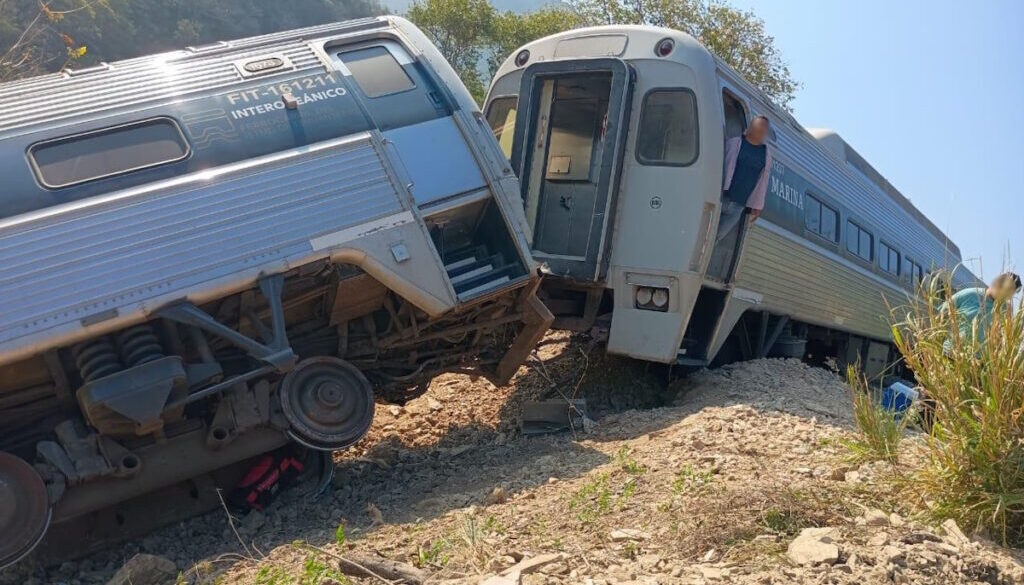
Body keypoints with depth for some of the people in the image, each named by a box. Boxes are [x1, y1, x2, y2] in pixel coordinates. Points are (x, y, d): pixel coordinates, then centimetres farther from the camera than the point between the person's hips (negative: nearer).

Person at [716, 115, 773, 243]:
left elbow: (762, 182, 14)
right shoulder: (734, 143, 3)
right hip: (720, 198, -3)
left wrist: (757, 206, 10)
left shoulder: (766, 155, 13)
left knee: (716, 237, 1)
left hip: (739, 206, 3)